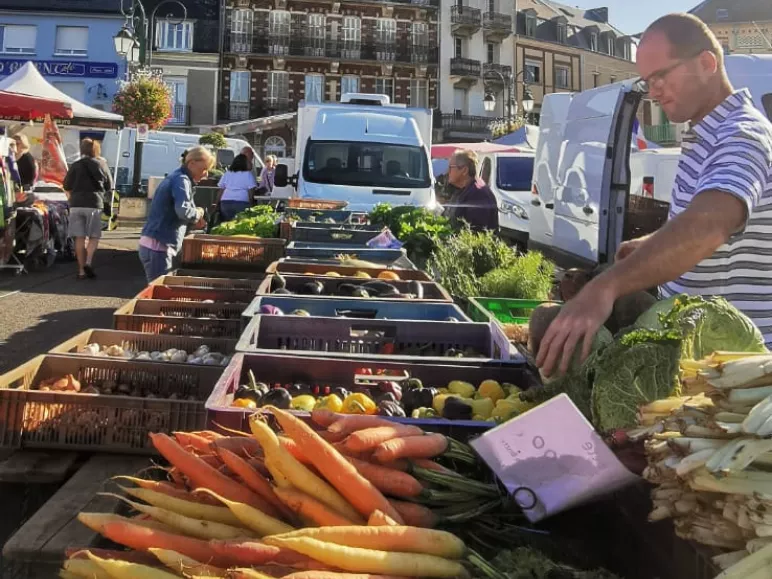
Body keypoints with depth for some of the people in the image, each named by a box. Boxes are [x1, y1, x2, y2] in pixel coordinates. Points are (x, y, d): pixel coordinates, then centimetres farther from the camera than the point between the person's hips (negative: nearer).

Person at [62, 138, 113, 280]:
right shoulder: (101, 165, 2)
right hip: (94, 204, -2)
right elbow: (109, 186, 9)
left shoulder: (75, 166, 4)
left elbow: (66, 187, 6)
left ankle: (81, 270, 6)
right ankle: (88, 262, -14)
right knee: (94, 236, 7)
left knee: (80, 238, 5)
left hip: (76, 205, 2)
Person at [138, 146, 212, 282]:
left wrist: (194, 219, 8)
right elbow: (183, 211, -28)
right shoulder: (181, 180, -12)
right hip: (158, 247, -9)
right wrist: (198, 213, -8)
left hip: (153, 244, 9)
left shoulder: (176, 177, 17)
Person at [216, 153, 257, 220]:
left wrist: (217, 202, 18)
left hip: (226, 202, 5)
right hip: (242, 202, -4)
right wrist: (250, 204, 2)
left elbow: (221, 190, 13)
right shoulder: (248, 174, 2)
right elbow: (251, 191, -4)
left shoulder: (227, 174, 15)